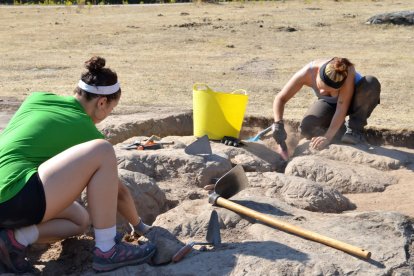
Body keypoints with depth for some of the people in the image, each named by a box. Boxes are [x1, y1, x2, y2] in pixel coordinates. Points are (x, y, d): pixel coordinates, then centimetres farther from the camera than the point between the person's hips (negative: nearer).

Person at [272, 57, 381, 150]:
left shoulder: (347, 72, -39)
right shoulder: (307, 73, -32)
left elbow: (342, 108, -38)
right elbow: (280, 99, -25)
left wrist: (327, 137, -44)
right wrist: (278, 124, -40)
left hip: (353, 100, -1)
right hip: (329, 104, 2)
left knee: (371, 83, -36)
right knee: (307, 129, -27)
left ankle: (355, 129, -17)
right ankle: (339, 127, 5)